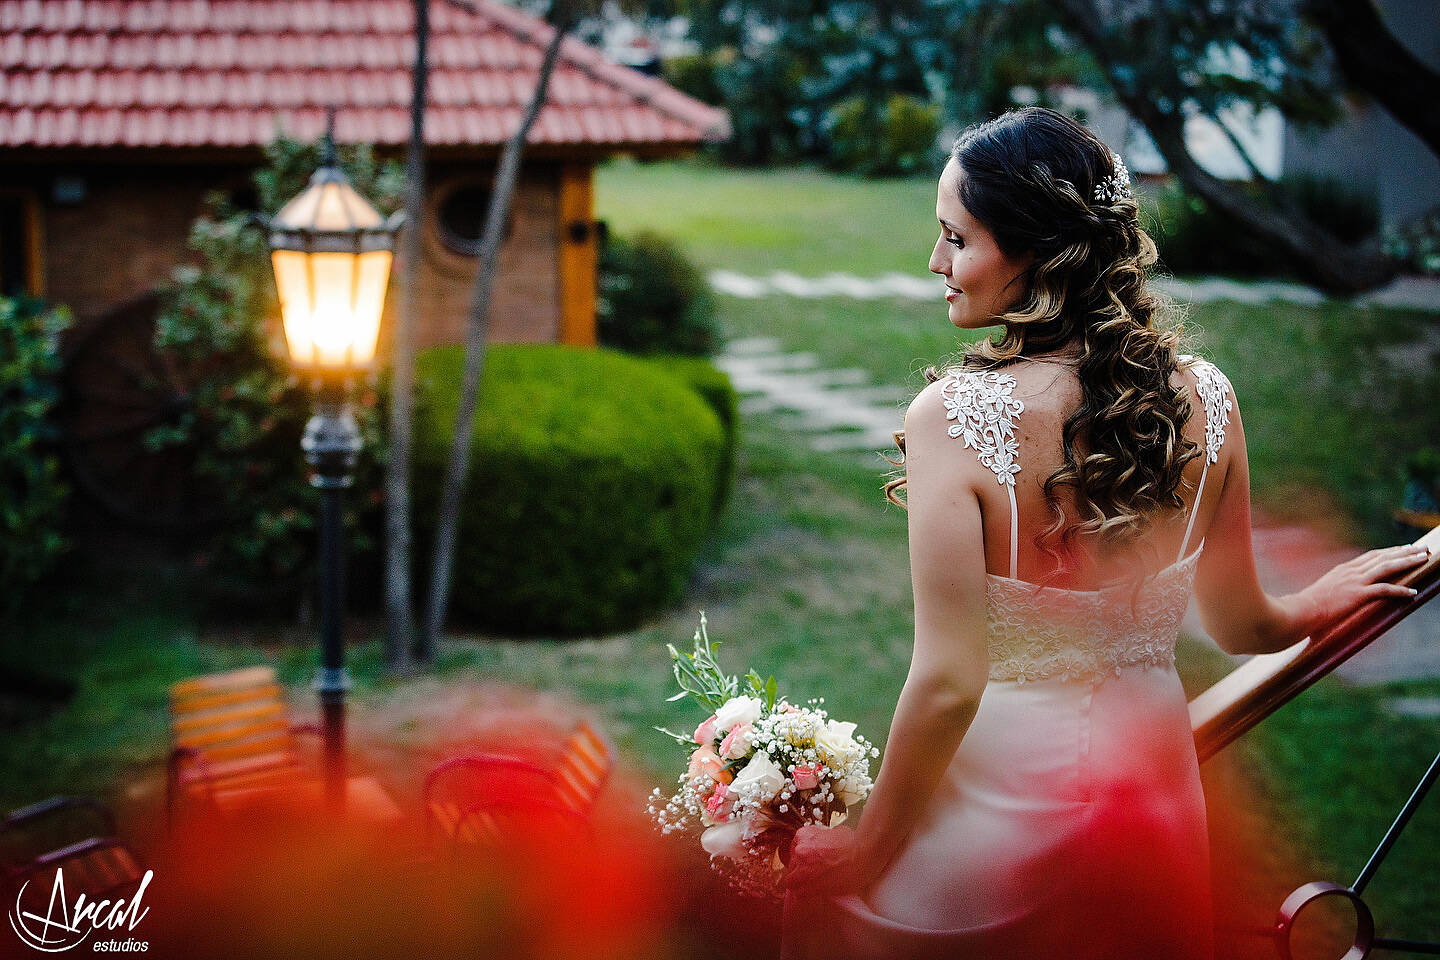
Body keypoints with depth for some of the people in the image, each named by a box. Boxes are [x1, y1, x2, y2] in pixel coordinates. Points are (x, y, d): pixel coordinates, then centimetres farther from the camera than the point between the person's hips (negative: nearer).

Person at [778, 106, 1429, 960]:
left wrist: (865, 855, -11)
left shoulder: (952, 416, -24)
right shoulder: (1207, 396, -9)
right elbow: (1240, 625, 3)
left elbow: (947, 685, -24)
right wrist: (1323, 600, 25)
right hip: (1156, 782, 5)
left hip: (1000, 807, -5)